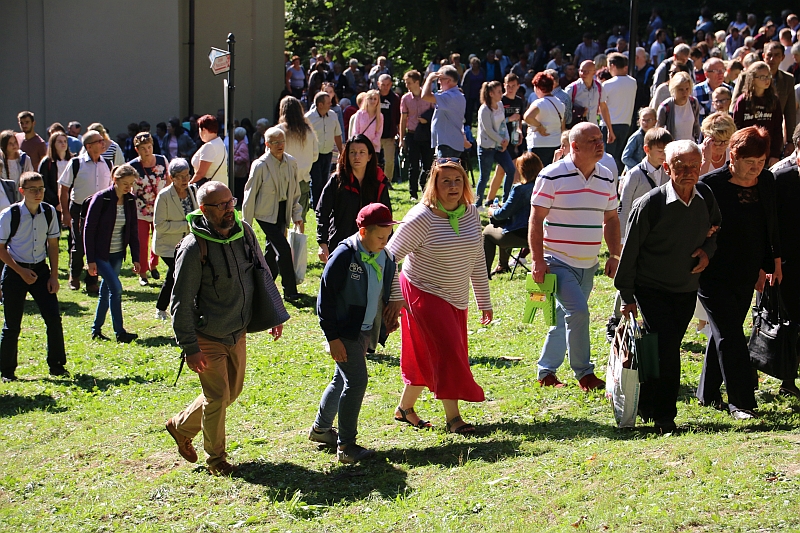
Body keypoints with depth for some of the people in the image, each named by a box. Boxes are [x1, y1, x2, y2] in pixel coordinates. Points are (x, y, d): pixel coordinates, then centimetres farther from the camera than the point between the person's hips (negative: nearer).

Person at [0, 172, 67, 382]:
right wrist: (21, 272, -16)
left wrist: (54, 275, 2)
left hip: (40, 269, 3)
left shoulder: (49, 212, -2)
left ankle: (56, 365, 9)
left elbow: (52, 243, 7)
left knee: (54, 318, -4)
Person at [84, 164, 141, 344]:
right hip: (100, 253, -6)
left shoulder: (130, 200, 1)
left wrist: (135, 258, 4)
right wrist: (90, 260, -15)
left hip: (117, 254, 6)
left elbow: (133, 230, 8)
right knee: (115, 288, -14)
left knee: (106, 291, 11)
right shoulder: (101, 199, -15)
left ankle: (96, 330, 21)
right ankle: (119, 332, -9)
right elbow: (89, 229, -13)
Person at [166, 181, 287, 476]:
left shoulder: (244, 231, -4)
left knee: (232, 392, 18)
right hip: (208, 338, -7)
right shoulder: (194, 247, -23)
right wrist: (190, 348, -19)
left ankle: (182, 426, 40)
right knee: (217, 398, 2)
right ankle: (215, 458, 24)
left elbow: (262, 274, 10)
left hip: (238, 333, 7)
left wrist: (276, 314, 9)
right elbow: (181, 303, -19)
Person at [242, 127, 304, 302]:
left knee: (272, 250, 13)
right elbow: (250, 194, -8)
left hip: (283, 212, 6)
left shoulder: (291, 162, 0)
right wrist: (246, 223, -5)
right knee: (283, 249, -14)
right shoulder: (260, 166, -15)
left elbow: (295, 192, 11)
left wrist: (297, 216, 7)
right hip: (266, 213, -5)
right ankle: (290, 291, -6)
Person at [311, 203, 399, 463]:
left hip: (365, 331, 7)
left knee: (343, 380, 18)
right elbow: (325, 297, -15)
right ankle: (346, 446, -5)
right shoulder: (344, 255, -18)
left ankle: (320, 429, 37)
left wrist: (388, 320, 7)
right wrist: (333, 337, -17)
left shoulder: (386, 258, 3)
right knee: (356, 380, -13)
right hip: (344, 331, -7)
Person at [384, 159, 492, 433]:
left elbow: (477, 259, 8)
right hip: (424, 294, -6)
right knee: (447, 351, -12)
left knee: (427, 356, 12)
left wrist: (484, 302, 10)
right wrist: (395, 298, -20)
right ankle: (453, 417, -6)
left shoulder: (471, 213, -1)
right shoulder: (421, 218, -19)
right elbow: (390, 256, -16)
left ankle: (404, 408, 27)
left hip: (456, 298, 6)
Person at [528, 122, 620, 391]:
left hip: (588, 265, 6)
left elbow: (611, 219, 15)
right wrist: (538, 261, -15)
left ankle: (546, 372, 24)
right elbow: (536, 220, -10)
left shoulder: (606, 178, 6)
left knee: (565, 318, 12)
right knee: (578, 312, -18)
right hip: (558, 261, -6)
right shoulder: (552, 176, -11)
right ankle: (584, 373, -4)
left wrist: (615, 255, 6)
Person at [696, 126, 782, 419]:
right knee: (730, 337, -7)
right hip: (714, 275, -6)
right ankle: (740, 403, -3)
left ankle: (708, 393, 28)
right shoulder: (711, 184, -16)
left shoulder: (766, 181, 2)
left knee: (725, 334, 15)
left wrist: (773, 261, 16)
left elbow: (770, 225, 14)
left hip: (746, 275, 6)